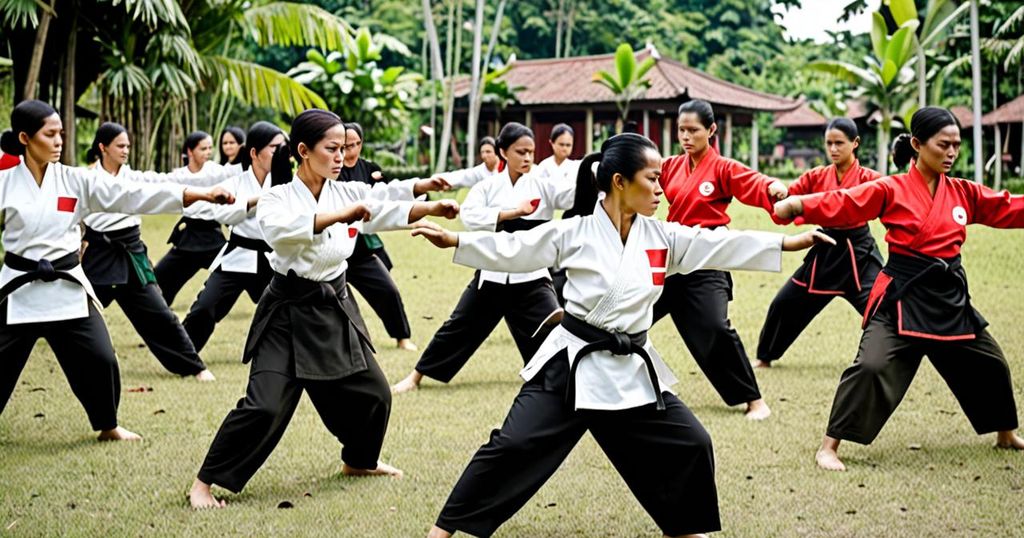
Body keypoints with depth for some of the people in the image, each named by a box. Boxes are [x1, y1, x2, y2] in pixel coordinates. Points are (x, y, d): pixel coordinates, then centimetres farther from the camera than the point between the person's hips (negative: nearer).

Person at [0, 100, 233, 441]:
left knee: (99, 360, -1)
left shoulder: (75, 181, -2)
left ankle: (107, 426, 23)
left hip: (66, 286, 2)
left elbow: (135, 194, -9)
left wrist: (202, 194, -16)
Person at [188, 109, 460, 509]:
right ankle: (204, 483, -2)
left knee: (372, 393, 14)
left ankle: (359, 461, 42)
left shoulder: (346, 193, 2)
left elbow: (391, 208, -4)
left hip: (335, 310, 6)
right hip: (289, 314, -6)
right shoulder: (278, 198, -13)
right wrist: (341, 216, -40)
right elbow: (279, 228, -35)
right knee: (265, 408, -14)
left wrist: (434, 208, -21)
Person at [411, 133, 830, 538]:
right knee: (514, 446, -6)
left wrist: (794, 242, -6)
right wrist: (451, 240, -17)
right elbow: (512, 249, -8)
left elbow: (724, 246, -1)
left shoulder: (663, 238, 1)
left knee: (689, 445, 4)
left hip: (631, 369, 4)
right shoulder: (575, 233, -9)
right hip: (572, 363, -4)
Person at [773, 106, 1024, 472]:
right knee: (871, 367, -20)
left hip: (950, 298, 6)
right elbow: (840, 204, -18)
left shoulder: (965, 193, 6)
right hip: (902, 297, -5)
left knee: (989, 364, 17)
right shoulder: (891, 191, -8)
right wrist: (796, 205, -35)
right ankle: (829, 447, -10)